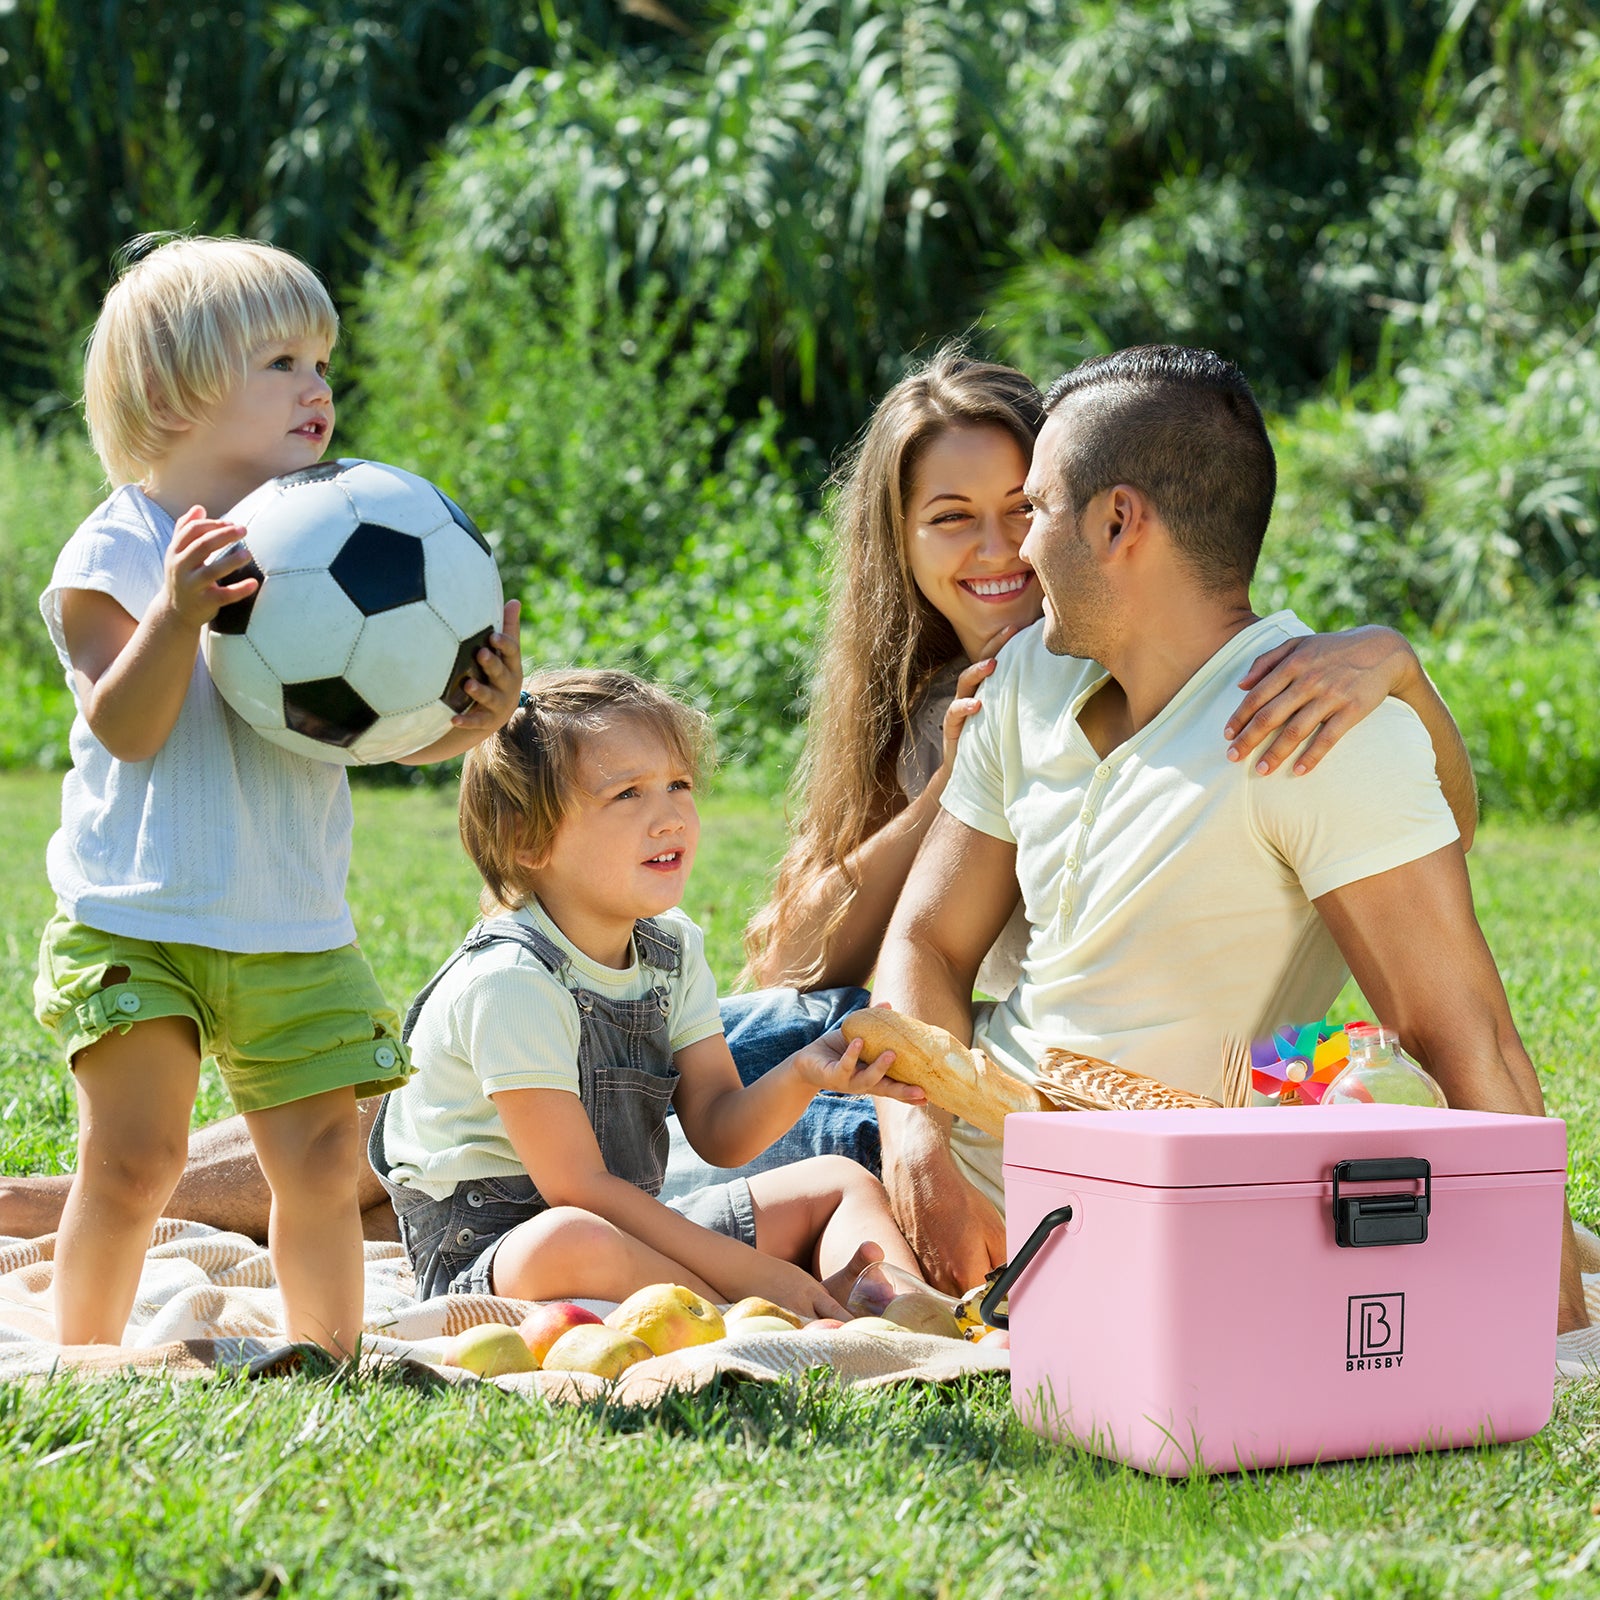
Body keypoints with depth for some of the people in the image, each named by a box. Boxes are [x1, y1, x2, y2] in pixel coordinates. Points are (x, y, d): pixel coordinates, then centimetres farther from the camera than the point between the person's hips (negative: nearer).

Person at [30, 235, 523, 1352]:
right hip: (135, 920, -4)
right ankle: (85, 1362, 13)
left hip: (296, 931, 4)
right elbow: (128, 728, -17)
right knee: (133, 1156, -5)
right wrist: (178, 612, -31)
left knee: (322, 1154, 4)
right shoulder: (114, 554, -7)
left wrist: (476, 713, -15)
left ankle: (332, 1361, 19)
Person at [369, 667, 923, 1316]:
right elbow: (577, 1188, -24)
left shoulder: (672, 948, 3)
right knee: (576, 1245, -42)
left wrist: (800, 1077, -21)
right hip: (485, 1255, -9)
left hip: (632, 1226, 9)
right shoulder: (510, 981, -24)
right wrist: (750, 1272, -24)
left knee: (841, 1181, 8)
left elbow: (719, 1133, 2)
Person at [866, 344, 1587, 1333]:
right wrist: (920, 1152, -12)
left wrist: (1556, 1322, -26)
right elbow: (927, 941, 8)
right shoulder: (1029, 677, 5)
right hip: (968, 1142, 7)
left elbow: (1467, 1045, -22)